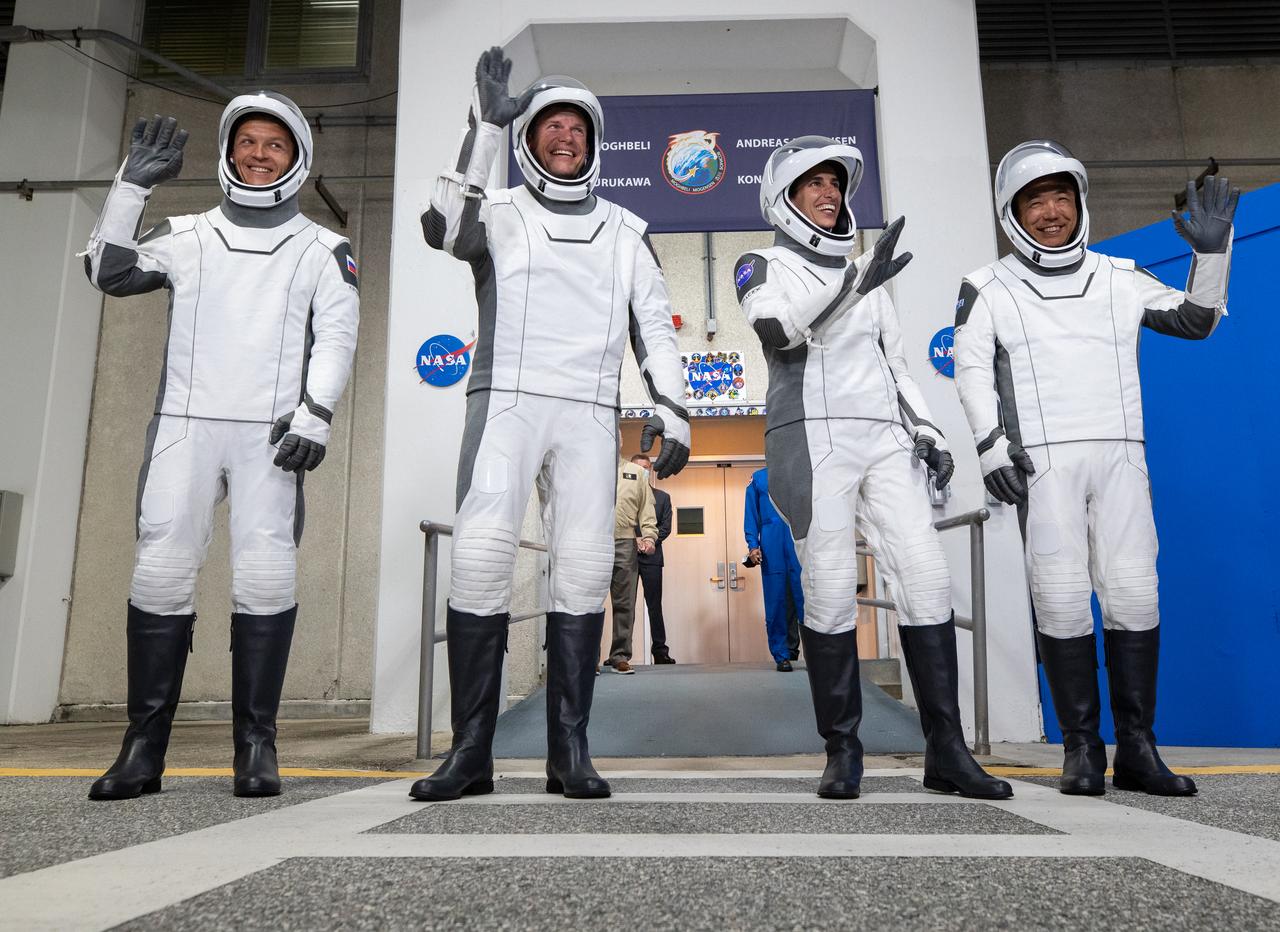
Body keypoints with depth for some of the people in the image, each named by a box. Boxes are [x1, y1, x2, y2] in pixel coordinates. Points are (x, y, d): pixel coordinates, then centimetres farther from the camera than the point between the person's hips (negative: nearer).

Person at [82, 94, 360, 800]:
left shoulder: (321, 249, 12)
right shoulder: (188, 236, 18)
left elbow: (337, 334, 2)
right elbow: (110, 272, 8)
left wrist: (316, 415, -11)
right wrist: (133, 185, 1)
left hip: (271, 433, -2)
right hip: (185, 424, 2)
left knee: (265, 578, -9)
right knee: (160, 573, -4)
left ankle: (256, 745, 1)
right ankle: (144, 748, 5)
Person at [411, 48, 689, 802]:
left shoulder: (625, 231, 19)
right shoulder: (500, 212, 12)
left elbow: (656, 327, 14)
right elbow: (446, 230, -11)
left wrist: (672, 413, 3)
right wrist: (485, 126, -17)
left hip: (589, 415, 2)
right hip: (505, 402, -2)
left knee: (585, 567, -7)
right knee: (481, 557, -14)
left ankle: (570, 751, 0)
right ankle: (472, 752, -7)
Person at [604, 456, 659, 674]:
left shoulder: (636, 473, 16)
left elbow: (646, 508, 11)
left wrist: (649, 536, -1)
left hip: (625, 544, 1)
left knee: (624, 603, 1)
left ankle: (620, 656, 7)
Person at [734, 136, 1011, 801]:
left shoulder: (868, 279, 25)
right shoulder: (764, 267, 9)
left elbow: (894, 363, 23)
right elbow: (776, 328, -13)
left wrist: (927, 432, 10)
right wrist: (856, 282, -23)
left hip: (884, 439, 5)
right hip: (812, 439, -4)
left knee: (926, 579, -7)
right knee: (830, 590, -9)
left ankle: (946, 751, -1)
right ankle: (842, 752, 2)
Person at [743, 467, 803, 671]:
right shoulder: (758, 478, 14)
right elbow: (751, 514, 9)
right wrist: (753, 546, -1)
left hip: (800, 545, 0)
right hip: (772, 547, 0)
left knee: (803, 597, -6)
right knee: (776, 602, 1)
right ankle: (782, 656, 8)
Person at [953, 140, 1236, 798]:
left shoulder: (1119, 278, 17)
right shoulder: (989, 288, 8)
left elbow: (1196, 321, 22)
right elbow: (971, 368, 0)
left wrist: (1212, 252, 8)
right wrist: (990, 442, -12)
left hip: (1119, 453, 3)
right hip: (1040, 460, -2)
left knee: (1133, 591, -3)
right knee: (1061, 599, -6)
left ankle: (1137, 748, 7)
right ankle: (1081, 749, 4)